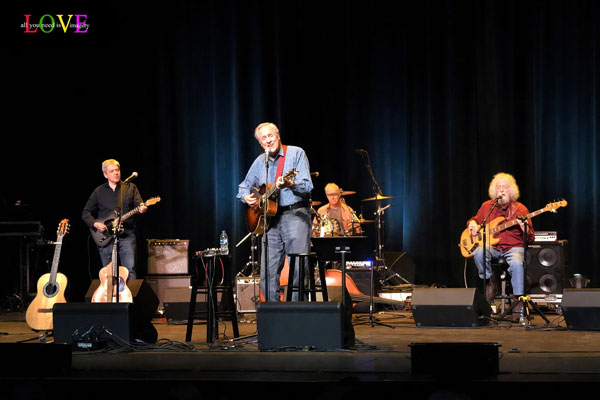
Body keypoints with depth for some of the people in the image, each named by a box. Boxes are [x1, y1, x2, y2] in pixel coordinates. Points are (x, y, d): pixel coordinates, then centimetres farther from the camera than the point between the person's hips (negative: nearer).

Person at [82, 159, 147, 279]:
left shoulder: (130, 188, 9)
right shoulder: (99, 191, 10)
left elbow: (139, 204, -1)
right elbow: (85, 213, 12)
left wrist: (142, 208, -25)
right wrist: (95, 224, -5)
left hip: (126, 236, -1)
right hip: (105, 238, 1)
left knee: (130, 271, -10)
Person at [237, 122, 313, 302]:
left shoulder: (296, 153, -1)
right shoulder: (259, 162, 14)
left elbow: (307, 186, -11)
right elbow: (244, 187, 26)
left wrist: (290, 184, -31)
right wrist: (247, 197, 3)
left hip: (295, 214, -5)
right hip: (270, 219, 5)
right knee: (268, 272, 2)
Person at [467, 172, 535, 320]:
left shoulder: (520, 209, 1)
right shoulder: (487, 206, 10)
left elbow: (531, 239, 0)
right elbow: (474, 219, 28)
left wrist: (525, 230, -24)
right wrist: (472, 224, 2)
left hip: (513, 247, -2)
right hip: (491, 246, 2)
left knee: (517, 263, -36)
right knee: (479, 253, -32)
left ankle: (520, 301, -24)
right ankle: (490, 282, -7)